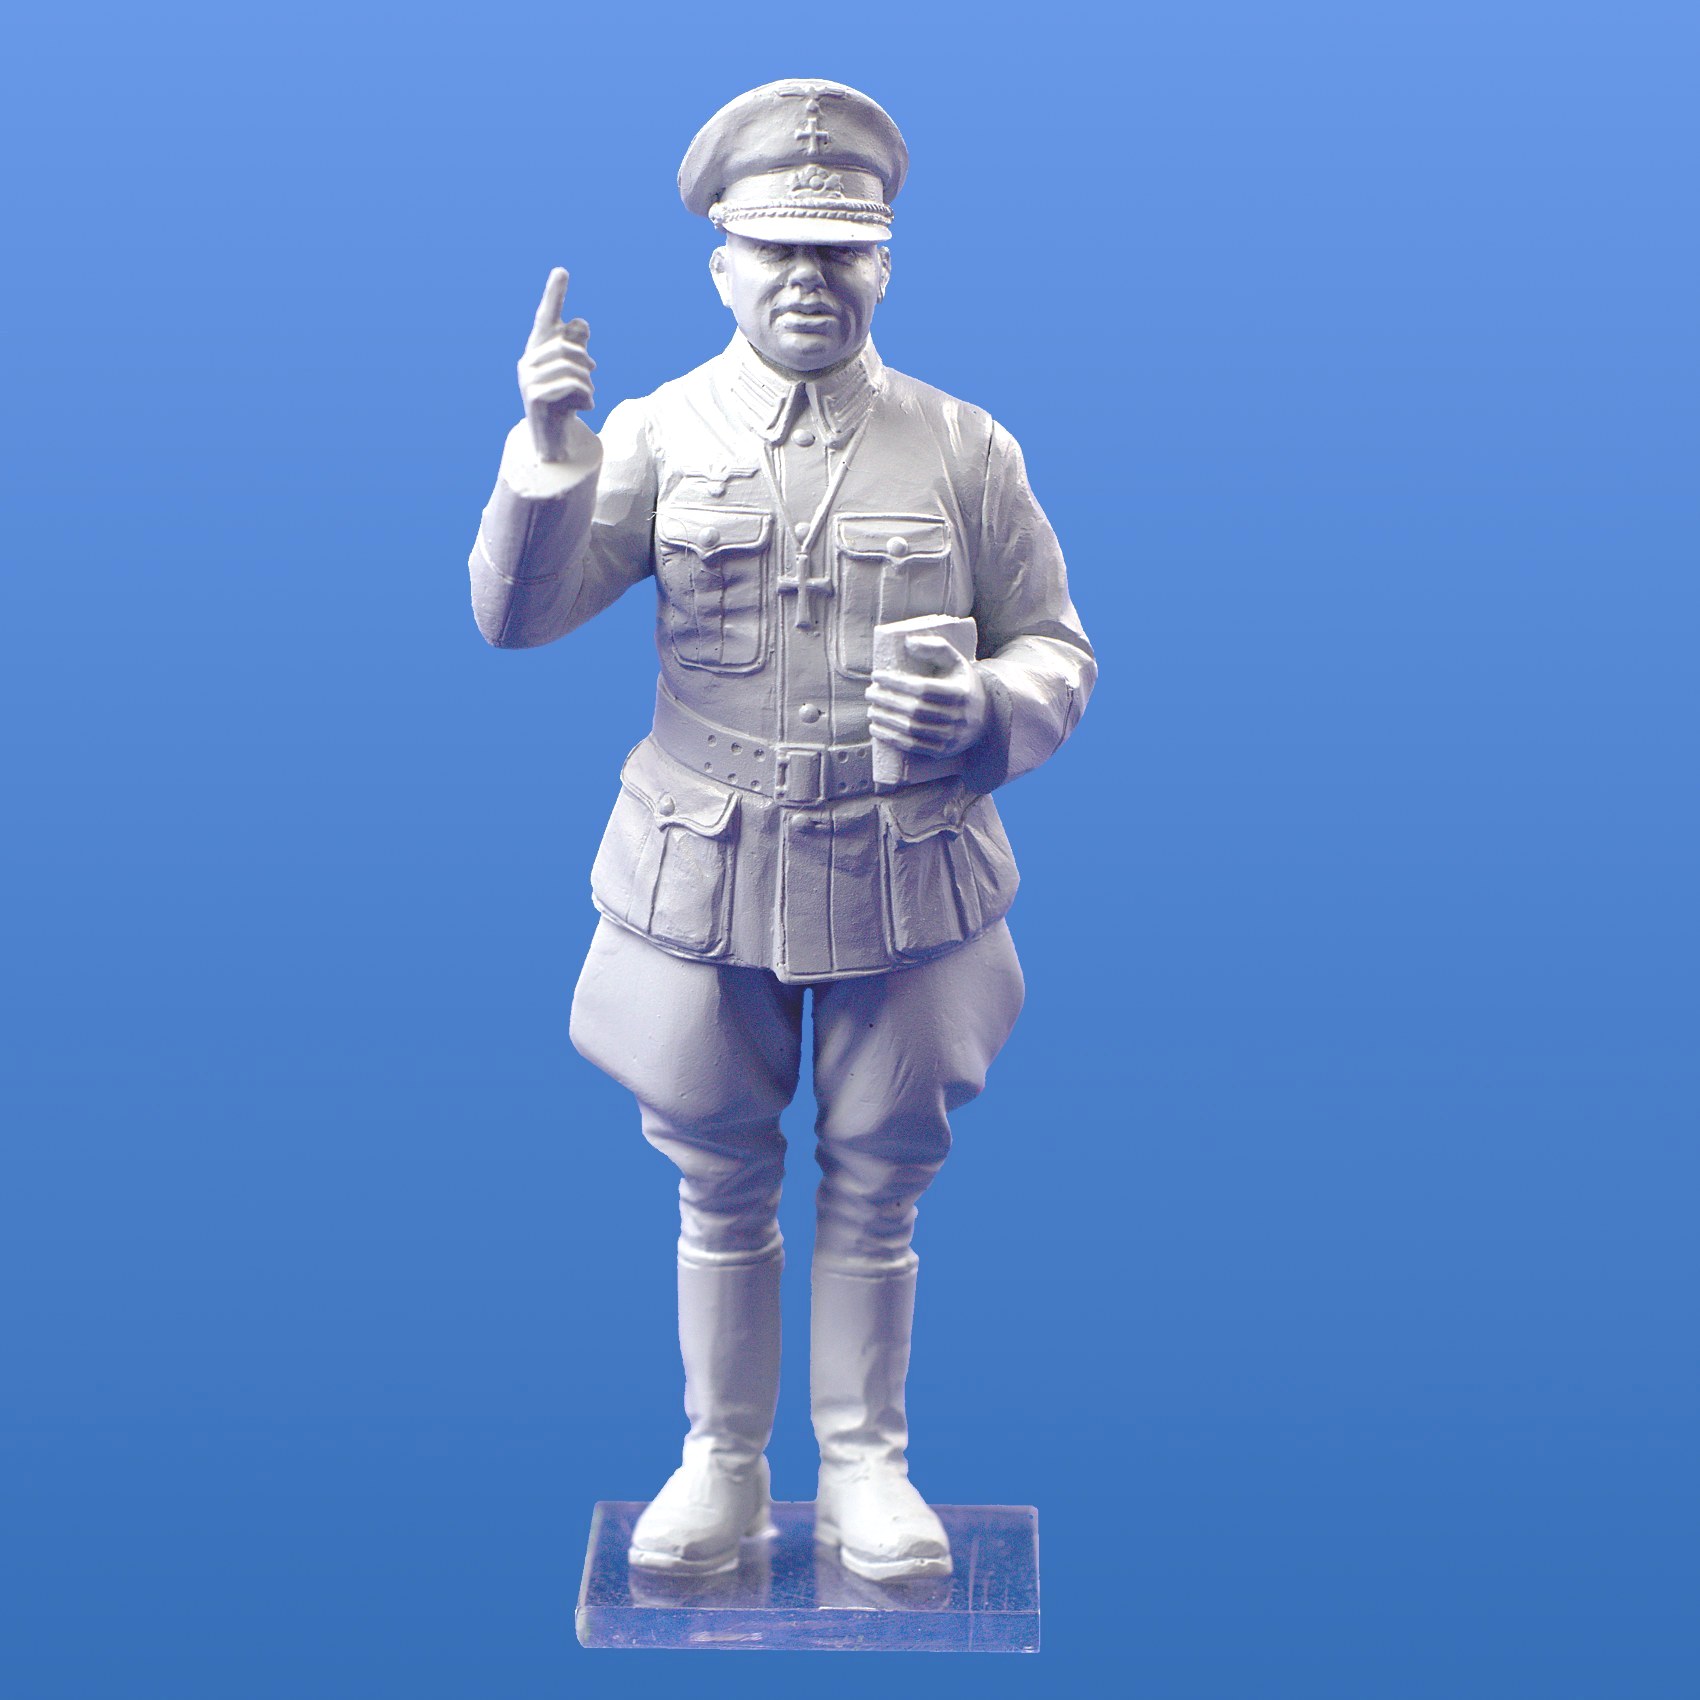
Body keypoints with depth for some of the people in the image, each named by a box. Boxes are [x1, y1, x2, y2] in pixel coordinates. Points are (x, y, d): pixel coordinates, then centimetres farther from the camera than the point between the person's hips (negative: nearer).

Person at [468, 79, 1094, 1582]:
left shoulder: (964, 447, 1)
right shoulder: (658, 432, 0)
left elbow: (1059, 651, 5)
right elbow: (519, 616, -8)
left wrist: (983, 708, -18)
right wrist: (548, 457, -24)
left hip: (908, 881, 0)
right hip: (705, 879, 0)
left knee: (875, 1189, 12)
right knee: (721, 1188, 13)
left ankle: (865, 1467, 29)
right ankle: (722, 1465, 31)